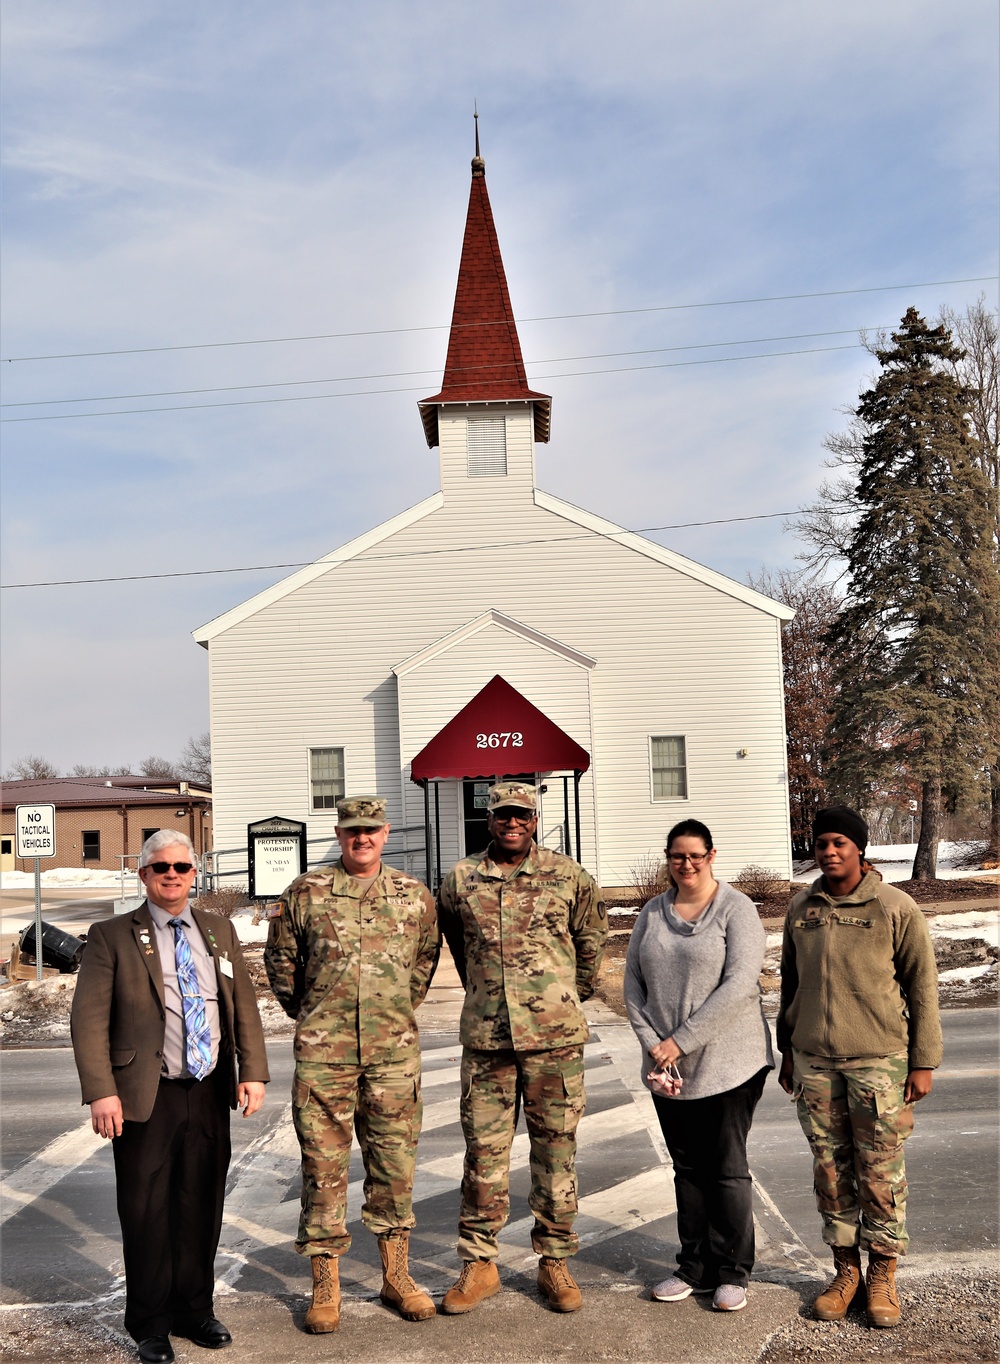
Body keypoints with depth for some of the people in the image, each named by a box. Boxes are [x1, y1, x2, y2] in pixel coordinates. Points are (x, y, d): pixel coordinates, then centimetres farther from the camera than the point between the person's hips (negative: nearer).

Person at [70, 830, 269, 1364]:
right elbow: (89, 1019, -7)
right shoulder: (112, 936, -2)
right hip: (146, 1099, -3)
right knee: (146, 1213, 5)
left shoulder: (220, 931, 11)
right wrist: (100, 1091, -16)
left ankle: (194, 1310, 30)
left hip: (211, 1096, 4)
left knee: (202, 1208, 12)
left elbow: (244, 1006, 10)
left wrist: (253, 1072, -1)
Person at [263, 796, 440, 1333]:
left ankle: (396, 1277, 25)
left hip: (394, 1052, 2)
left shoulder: (414, 895, 5)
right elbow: (280, 957, 10)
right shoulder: (305, 893, -1)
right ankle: (325, 1287, 16)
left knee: (394, 1162, 10)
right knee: (324, 1164, 4)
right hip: (323, 1052, -2)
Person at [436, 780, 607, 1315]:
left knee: (555, 1150, 6)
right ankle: (478, 1263, 19)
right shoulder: (460, 880, 4)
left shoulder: (567, 876, 0)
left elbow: (591, 937, 15)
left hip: (555, 1036, -1)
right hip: (485, 1037, 1)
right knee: (483, 1151, 6)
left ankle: (554, 1262, 20)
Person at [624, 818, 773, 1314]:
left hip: (728, 1063, -4)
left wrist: (680, 1041, -17)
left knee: (727, 1170, 3)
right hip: (667, 1068, 5)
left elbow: (739, 986, -17)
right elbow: (633, 985, 8)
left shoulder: (736, 909, -8)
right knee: (687, 1170, 13)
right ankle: (694, 1267, 25)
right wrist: (652, 1044, -7)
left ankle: (732, 1273, 18)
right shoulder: (651, 914, 7)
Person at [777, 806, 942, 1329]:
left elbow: (922, 987, -2)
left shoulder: (895, 908, -5)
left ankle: (883, 1275, 19)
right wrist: (787, 1049, 17)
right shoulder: (801, 908, 7)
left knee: (880, 1172, 3)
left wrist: (923, 1063, -4)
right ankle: (845, 1269, 23)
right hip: (814, 1061, 4)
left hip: (878, 1060, -3)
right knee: (830, 1170, 9)